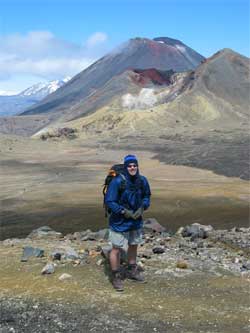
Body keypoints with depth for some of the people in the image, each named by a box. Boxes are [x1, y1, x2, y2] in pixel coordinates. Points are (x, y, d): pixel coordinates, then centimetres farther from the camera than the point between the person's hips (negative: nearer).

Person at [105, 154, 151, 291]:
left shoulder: (142, 180, -6)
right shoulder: (117, 182, -22)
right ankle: (116, 276, 17)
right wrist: (124, 211, -23)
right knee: (116, 249, 2)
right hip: (119, 222, -6)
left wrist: (142, 208, -8)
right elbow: (109, 201, -18)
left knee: (133, 245, 21)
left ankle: (132, 271, 41)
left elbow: (147, 196, 10)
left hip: (136, 220, 6)